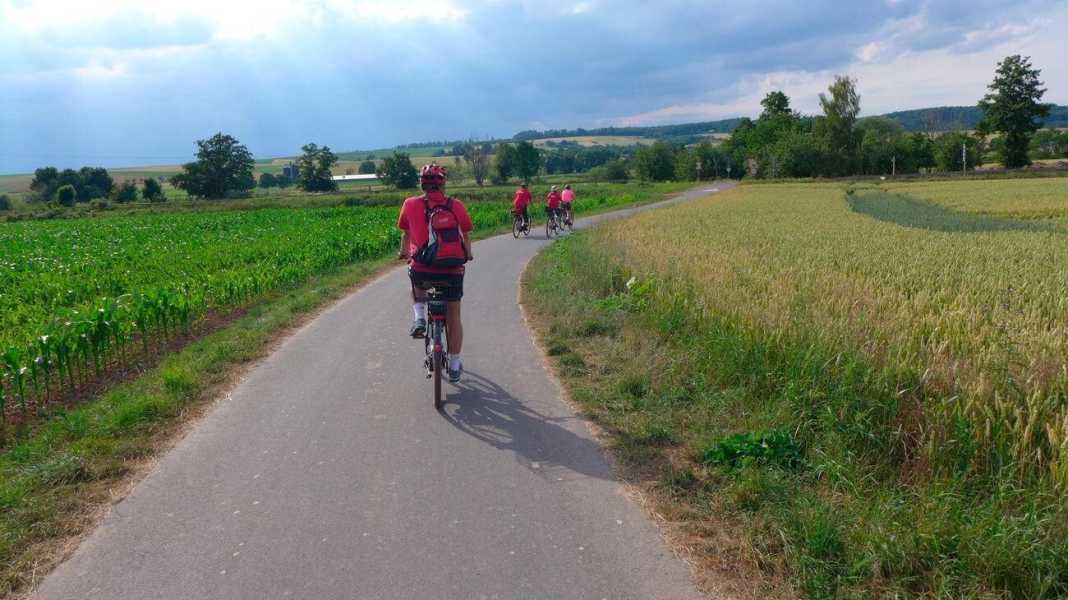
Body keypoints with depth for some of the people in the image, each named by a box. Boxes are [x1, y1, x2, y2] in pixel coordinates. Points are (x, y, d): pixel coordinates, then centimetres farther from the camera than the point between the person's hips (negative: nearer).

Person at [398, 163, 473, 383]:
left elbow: (406, 235, 15)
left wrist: (405, 253, 36)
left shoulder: (410, 204, 2)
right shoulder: (456, 205, 2)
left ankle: (419, 318, 13)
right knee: (453, 317, 17)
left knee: (416, 286, 37)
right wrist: (467, 254, 34)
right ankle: (454, 366, 25)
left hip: (422, 270, 0)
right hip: (452, 270, 0)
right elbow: (466, 235, 13)